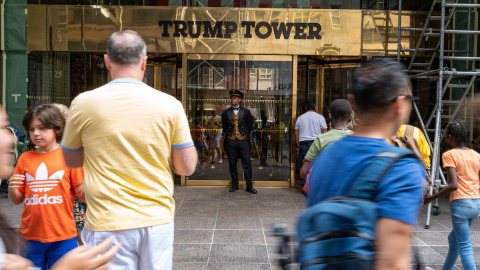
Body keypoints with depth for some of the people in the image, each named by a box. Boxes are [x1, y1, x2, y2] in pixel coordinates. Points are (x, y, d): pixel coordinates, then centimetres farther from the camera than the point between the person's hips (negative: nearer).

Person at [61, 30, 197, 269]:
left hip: (107, 225, -1)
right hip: (157, 221, 1)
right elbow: (187, 167, -3)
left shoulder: (83, 103, -6)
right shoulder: (170, 105, -7)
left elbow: (71, 160, 9)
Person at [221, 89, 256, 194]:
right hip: (230, 141, 1)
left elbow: (250, 125, 12)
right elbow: (224, 127, 16)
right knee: (232, 164, 6)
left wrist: (245, 134, 8)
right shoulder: (225, 112, 8)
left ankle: (249, 186, 4)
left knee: (247, 163, -2)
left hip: (243, 140, -1)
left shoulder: (246, 112, 6)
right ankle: (234, 185, 17)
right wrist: (228, 135, 10)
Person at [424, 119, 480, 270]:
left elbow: (453, 185, -19)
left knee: (465, 246, 0)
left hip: (461, 204, -7)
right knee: (454, 239, 23)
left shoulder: (450, 155, -10)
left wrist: (431, 198, -11)